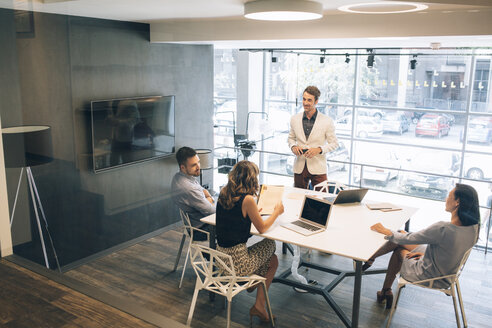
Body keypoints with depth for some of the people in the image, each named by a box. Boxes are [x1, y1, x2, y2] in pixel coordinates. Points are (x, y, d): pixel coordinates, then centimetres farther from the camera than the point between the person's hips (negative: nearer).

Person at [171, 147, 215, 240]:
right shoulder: (189, 189, -33)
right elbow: (212, 211, -23)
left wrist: (208, 197, -8)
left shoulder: (178, 177, -3)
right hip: (200, 230, -9)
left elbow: (202, 189, 13)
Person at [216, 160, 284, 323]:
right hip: (237, 262, -8)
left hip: (221, 255, 8)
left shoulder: (223, 194, 2)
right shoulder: (247, 199, -19)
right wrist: (277, 212, 7)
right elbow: (262, 228, -8)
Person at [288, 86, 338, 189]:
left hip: (318, 168, -3)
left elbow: (334, 143, 0)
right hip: (299, 168, 3)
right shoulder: (294, 119, 4)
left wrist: (319, 149, -16)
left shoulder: (327, 121, -6)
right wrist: (293, 147, -5)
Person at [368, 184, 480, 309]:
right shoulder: (473, 227, -12)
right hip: (447, 274, 7)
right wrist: (425, 253, 8)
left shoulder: (443, 228, -35)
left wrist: (386, 231, -5)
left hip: (426, 276, -7)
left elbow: (409, 239, -21)